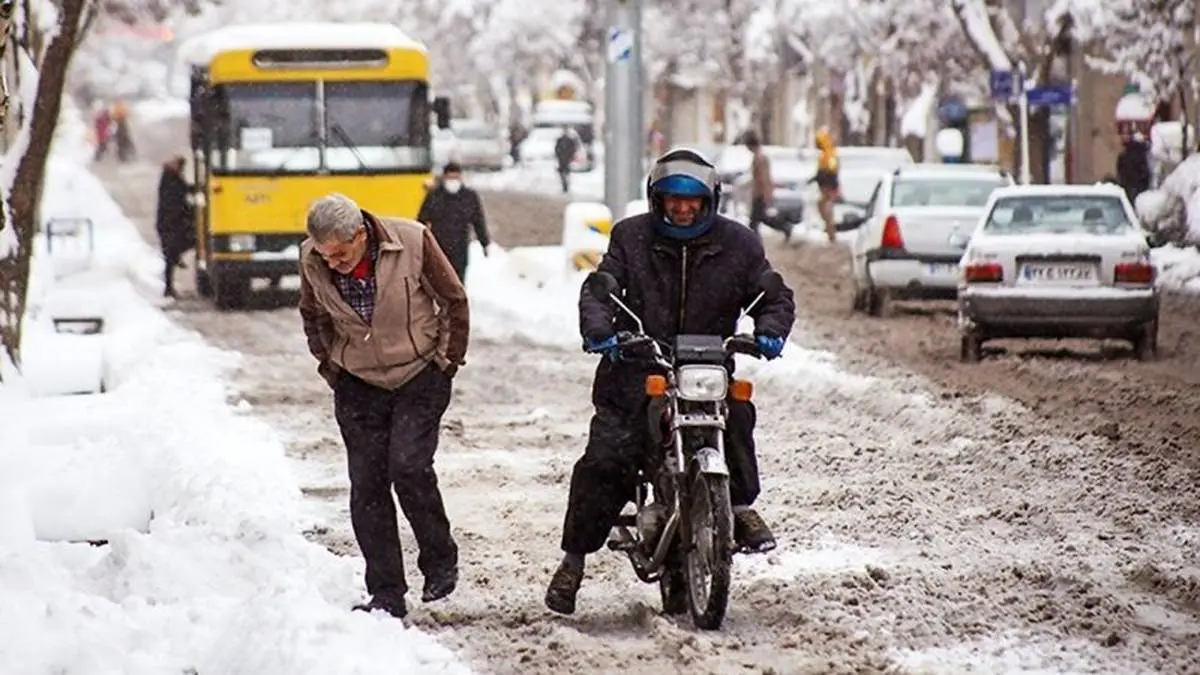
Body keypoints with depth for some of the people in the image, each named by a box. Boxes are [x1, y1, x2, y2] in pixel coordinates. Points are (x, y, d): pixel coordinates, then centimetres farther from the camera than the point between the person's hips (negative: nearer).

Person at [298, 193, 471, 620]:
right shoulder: (312, 260, -11)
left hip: (420, 376, -3)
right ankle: (386, 593, 5)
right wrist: (329, 365, 10)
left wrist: (450, 359, 1)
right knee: (367, 484, -1)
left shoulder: (413, 241, -19)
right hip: (358, 386, 3)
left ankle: (440, 561, 5)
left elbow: (454, 301, -3)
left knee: (409, 468, -18)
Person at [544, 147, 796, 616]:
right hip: (636, 371, -1)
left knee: (737, 416, -27)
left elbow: (774, 295, 9)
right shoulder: (631, 237, 6)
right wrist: (599, 329, -23)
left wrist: (769, 330, -13)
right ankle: (574, 557, -2)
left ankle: (741, 504, -2)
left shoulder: (738, 244, 7)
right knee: (604, 459, -13)